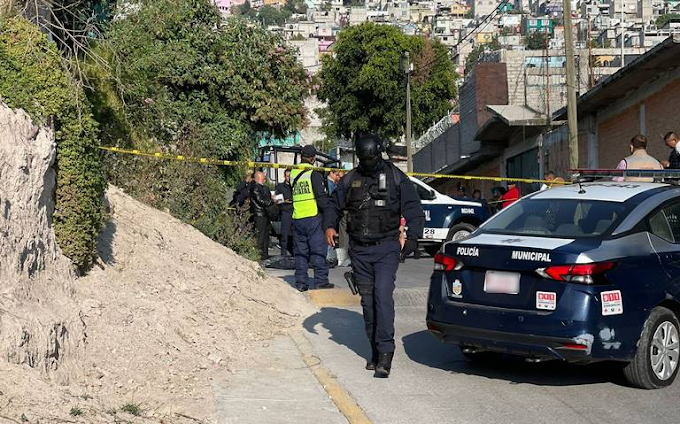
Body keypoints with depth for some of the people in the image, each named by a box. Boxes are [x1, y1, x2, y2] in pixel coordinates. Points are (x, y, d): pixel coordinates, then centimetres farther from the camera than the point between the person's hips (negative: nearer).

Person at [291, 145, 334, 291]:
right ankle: (320, 281, -3)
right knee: (318, 249, -1)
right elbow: (321, 195, -13)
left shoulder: (293, 173, 11)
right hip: (313, 217, -6)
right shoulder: (314, 174, -8)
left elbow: (292, 195, 14)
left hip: (297, 218, 6)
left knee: (300, 251, 9)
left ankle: (301, 283, 10)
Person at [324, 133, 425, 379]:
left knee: (383, 295, -18)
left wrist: (412, 236, -13)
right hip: (359, 250, 4)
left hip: (386, 249, -4)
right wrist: (329, 227, -1)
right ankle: (376, 352, 17)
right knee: (367, 301, 7)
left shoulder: (396, 178, 2)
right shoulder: (350, 180, 10)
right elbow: (334, 205, 18)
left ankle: (385, 353, -17)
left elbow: (414, 210, 2)